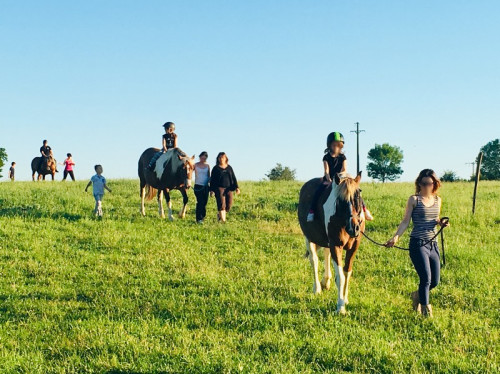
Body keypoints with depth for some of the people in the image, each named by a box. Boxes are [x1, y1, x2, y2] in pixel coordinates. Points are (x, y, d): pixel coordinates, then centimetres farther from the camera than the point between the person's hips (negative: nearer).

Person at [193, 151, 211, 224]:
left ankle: (203, 216, 21)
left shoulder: (207, 166, 8)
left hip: (205, 186, 3)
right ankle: (199, 219, -8)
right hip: (198, 186, -3)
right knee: (200, 202, -11)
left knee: (204, 202, 6)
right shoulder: (195, 165, 0)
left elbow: (209, 176, 14)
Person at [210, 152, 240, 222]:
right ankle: (223, 219, -11)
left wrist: (236, 187, 5)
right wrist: (211, 190, -3)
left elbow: (233, 178, 14)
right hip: (219, 188, -3)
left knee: (229, 204, 0)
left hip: (228, 188, 4)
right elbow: (212, 179, 3)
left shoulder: (229, 168, 13)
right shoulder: (216, 168, 4)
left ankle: (219, 215, 24)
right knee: (221, 204, -11)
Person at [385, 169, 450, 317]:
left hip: (433, 244, 5)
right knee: (426, 278, -12)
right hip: (418, 244, -5)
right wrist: (396, 237, -15)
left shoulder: (437, 200, 11)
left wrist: (441, 222, -2)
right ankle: (425, 309, 4)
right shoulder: (414, 200, -3)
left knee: (435, 281, 8)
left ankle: (417, 295, 37)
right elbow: (405, 221, -3)